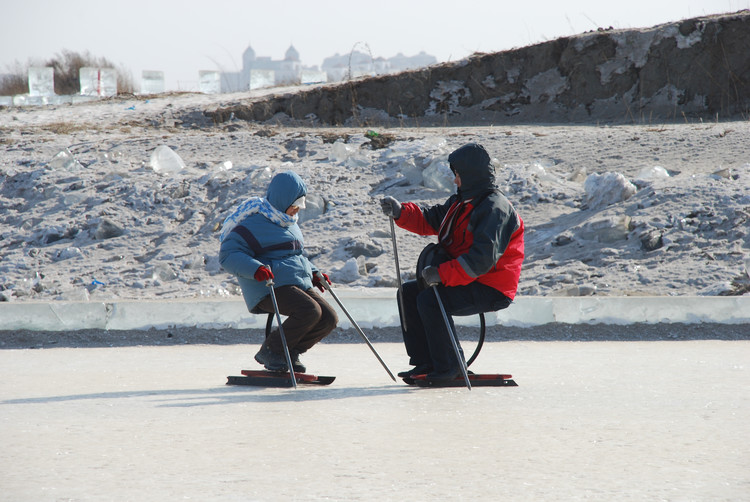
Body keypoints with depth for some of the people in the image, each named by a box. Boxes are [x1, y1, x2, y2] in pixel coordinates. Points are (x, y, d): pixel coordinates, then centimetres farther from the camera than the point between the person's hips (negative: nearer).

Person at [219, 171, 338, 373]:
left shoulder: (289, 224, 21)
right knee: (310, 311, -29)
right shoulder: (255, 223, -9)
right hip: (271, 287, -9)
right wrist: (255, 269, -33)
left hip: (298, 284, 9)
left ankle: (290, 352, 11)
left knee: (329, 318, -4)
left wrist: (314, 273, 23)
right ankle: (270, 351, -13)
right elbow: (228, 255, -17)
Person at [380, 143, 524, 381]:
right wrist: (400, 212, 1)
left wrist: (442, 273, -31)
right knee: (409, 292, 9)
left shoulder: (494, 208, -19)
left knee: (429, 300, -27)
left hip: (490, 290, -11)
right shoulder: (461, 202, 14)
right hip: (466, 280, 11)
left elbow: (482, 258, -29)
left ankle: (448, 367, -17)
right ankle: (425, 362, 7)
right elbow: (429, 220, 18)